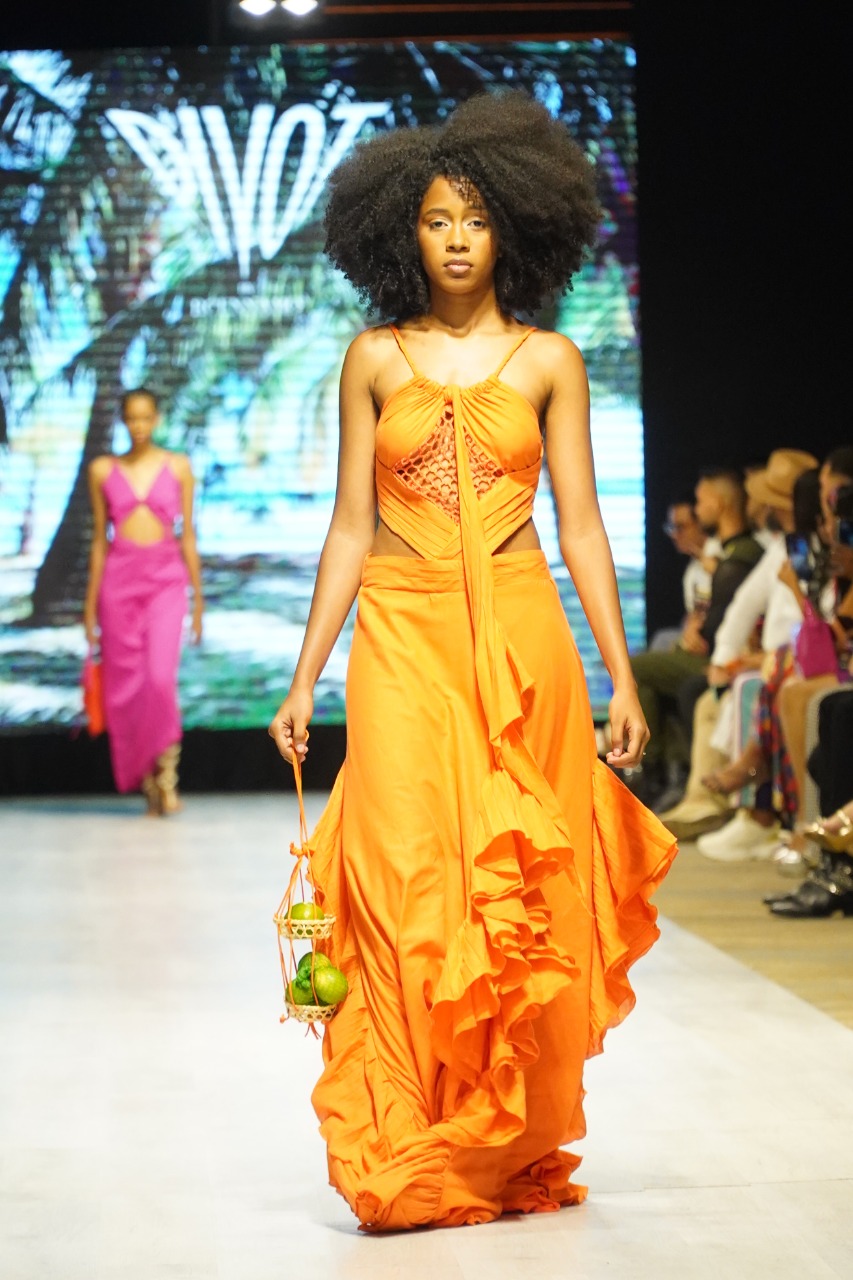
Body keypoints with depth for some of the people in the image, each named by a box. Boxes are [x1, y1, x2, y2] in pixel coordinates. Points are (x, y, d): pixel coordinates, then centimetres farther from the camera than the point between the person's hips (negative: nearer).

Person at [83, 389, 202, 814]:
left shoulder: (177, 466, 6)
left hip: (165, 577, -1)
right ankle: (147, 780, 10)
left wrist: (198, 597, 5)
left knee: (160, 677, -18)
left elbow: (187, 533, 7)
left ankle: (167, 772, -5)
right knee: (126, 684, 0)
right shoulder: (103, 470, 8)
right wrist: (90, 603, 8)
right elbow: (100, 538, 10)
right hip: (119, 578, 1)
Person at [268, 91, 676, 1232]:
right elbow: (351, 528, 9)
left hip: (521, 638, 0)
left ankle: (516, 1157, 13)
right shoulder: (376, 360, 9)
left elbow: (581, 524, 5)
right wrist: (304, 680, 4)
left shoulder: (549, 361, 8)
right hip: (405, 638, 0)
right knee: (408, 888, -9)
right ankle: (412, 1165, -2)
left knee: (524, 897, 0)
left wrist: (623, 677, 0)